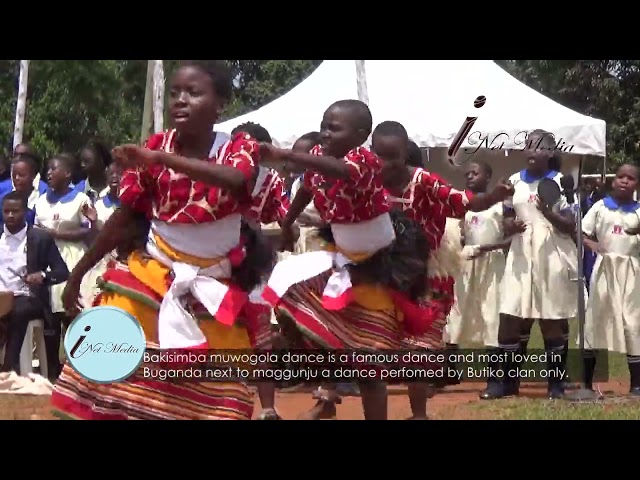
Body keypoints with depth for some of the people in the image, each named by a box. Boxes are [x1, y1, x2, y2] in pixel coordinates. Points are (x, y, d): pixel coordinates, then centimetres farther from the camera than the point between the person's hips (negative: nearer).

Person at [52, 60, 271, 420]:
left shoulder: (241, 148, -7)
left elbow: (237, 180, -33)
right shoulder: (156, 147, -2)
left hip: (216, 287, -1)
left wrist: (160, 158, -41)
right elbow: (122, 220, 4)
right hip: (151, 275, 1)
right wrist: (78, 273, 6)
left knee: (215, 395, 4)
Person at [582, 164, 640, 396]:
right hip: (604, 267, 0)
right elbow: (580, 233, 5)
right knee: (594, 319, 1)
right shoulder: (601, 206, 6)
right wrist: (591, 244, -15)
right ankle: (586, 382, 7)